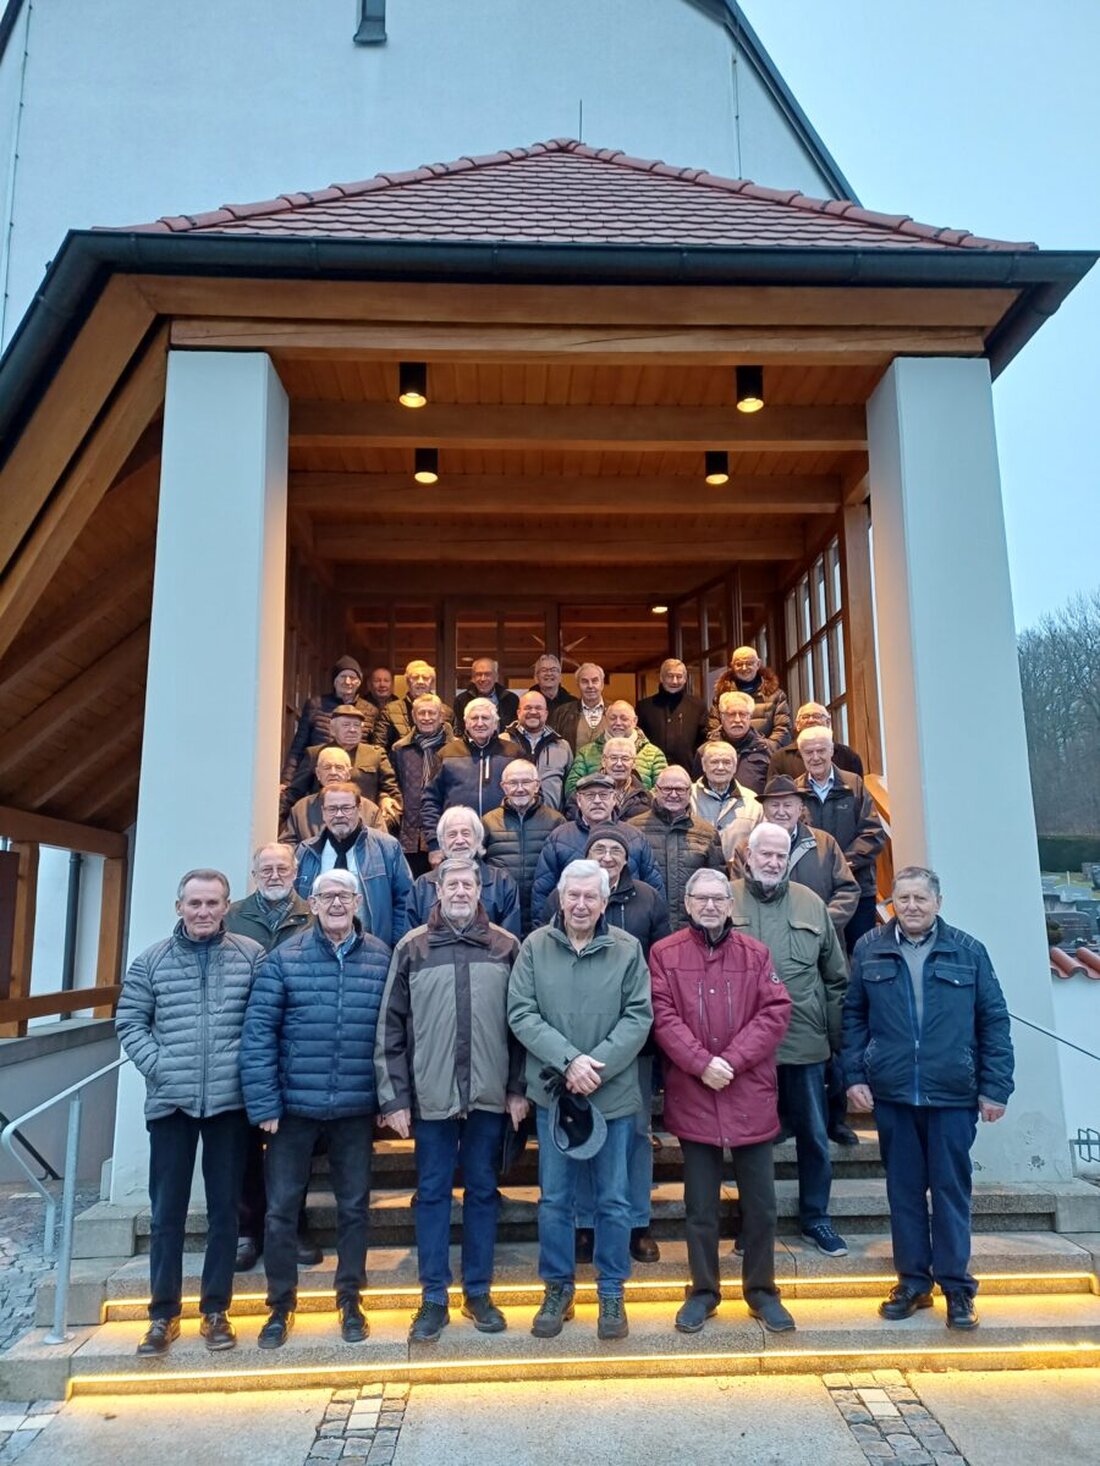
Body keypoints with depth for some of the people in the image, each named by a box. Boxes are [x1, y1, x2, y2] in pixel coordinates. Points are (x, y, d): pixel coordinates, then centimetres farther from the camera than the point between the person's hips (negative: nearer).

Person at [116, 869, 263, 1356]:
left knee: (224, 1209, 10)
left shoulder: (251, 955, -1)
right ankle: (164, 1313, 25)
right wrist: (157, 1065, -7)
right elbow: (129, 1021, 5)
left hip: (229, 1100, 0)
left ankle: (215, 1310, 24)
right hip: (170, 1101, 1)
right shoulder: (151, 960, 2)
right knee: (167, 1211, 10)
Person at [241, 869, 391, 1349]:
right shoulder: (284, 958, -5)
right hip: (293, 1106, 0)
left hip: (357, 1109, 1)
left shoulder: (381, 958, -1)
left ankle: (350, 1300, 32)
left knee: (354, 1206, 13)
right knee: (281, 1208, 9)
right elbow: (257, 1031, -6)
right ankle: (280, 1306, 30)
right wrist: (264, 1104, -10)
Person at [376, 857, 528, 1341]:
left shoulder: (506, 947, 1)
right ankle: (433, 1298, 23)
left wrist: (518, 1088, -1)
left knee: (483, 1192, 12)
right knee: (432, 1194, 9)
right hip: (431, 1096, 0)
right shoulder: (412, 948, 0)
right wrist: (394, 1097, -3)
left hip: (489, 1096, 1)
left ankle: (478, 1292, 28)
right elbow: (391, 1028, 0)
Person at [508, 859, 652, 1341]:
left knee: (614, 1201, 11)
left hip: (614, 1094, 0)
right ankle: (557, 1288, 32)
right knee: (554, 1199, 13)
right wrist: (568, 1060, -17)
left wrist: (598, 1066, -16)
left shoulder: (627, 949, -5)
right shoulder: (535, 946, -4)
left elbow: (639, 1016, -7)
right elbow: (521, 1013, -8)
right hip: (553, 1093, 1)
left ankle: (611, 1292, 30)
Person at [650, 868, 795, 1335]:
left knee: (760, 1203, 12)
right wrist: (702, 1063, -19)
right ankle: (703, 1290, 28)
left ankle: (761, 1289, 30)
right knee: (700, 1204, 12)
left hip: (751, 1097, 1)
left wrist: (732, 1060, -15)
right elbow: (663, 1017, -8)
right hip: (692, 1097, -1)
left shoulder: (756, 953, 3)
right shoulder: (665, 954, -1)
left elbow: (776, 1012, -5)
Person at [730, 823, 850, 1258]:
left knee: (814, 1135, 12)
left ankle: (815, 1218, 31)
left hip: (805, 1042, 2)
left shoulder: (811, 904, 4)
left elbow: (835, 978, 10)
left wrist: (837, 1037, 7)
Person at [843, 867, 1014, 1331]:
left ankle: (957, 1285, 23)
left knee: (952, 1189, 8)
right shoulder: (869, 950, 2)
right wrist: (854, 1075, -1)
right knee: (903, 1189, 11)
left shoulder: (968, 952, -1)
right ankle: (913, 1280, 25)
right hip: (892, 1093, 1)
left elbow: (994, 1020, 1)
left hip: (953, 1096, -1)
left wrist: (995, 1087, -2)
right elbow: (853, 1015, 5)